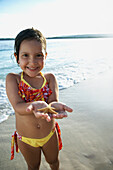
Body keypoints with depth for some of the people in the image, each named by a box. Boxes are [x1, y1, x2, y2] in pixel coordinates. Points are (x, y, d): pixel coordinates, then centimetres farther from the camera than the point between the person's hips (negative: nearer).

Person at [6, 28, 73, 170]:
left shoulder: (49, 78, -12)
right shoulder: (12, 79, -17)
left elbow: (54, 101, -24)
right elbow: (18, 106, -28)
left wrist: (54, 106, -50)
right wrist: (36, 106, -51)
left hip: (50, 135, 2)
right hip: (26, 139, -1)